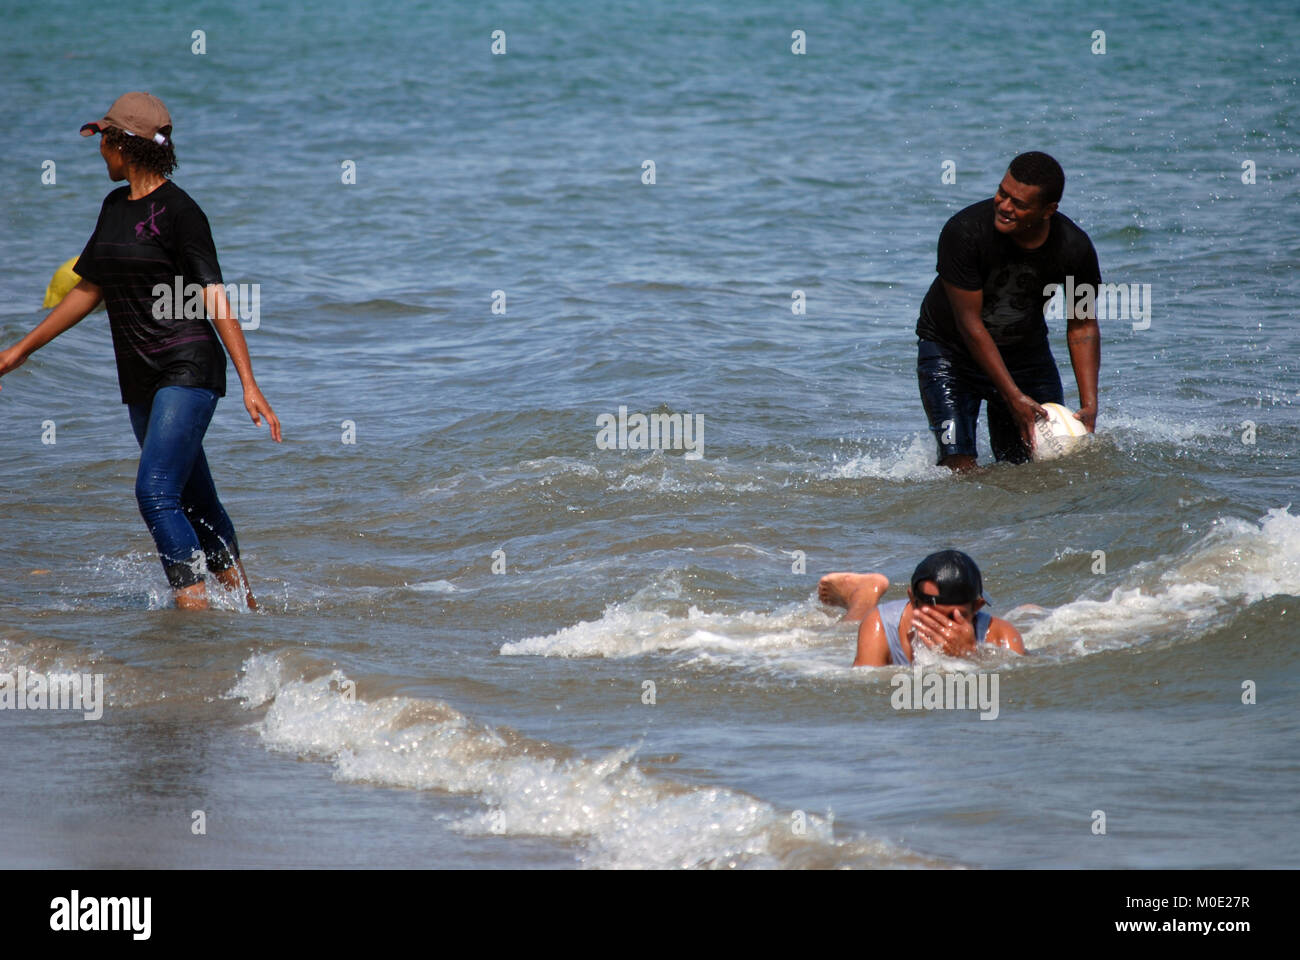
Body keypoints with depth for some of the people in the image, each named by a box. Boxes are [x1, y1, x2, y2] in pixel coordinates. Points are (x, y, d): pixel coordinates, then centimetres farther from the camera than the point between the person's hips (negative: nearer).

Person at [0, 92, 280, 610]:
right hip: (141, 381, 8)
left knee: (156, 494, -20)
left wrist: (249, 383, -21)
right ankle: (244, 604, 21)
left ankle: (194, 606, -23)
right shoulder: (115, 207, 13)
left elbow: (216, 300, -15)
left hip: (188, 371, -8)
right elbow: (88, 291, 23)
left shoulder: (179, 211, -10)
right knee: (196, 506, 11)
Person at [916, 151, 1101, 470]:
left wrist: (1089, 406, -15)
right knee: (960, 468, -16)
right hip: (950, 350, -3)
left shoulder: (1074, 248, -20)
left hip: (1026, 353, 3)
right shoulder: (965, 231, -30)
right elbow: (970, 324, -25)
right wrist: (1014, 398, -27)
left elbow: (1082, 327, -5)